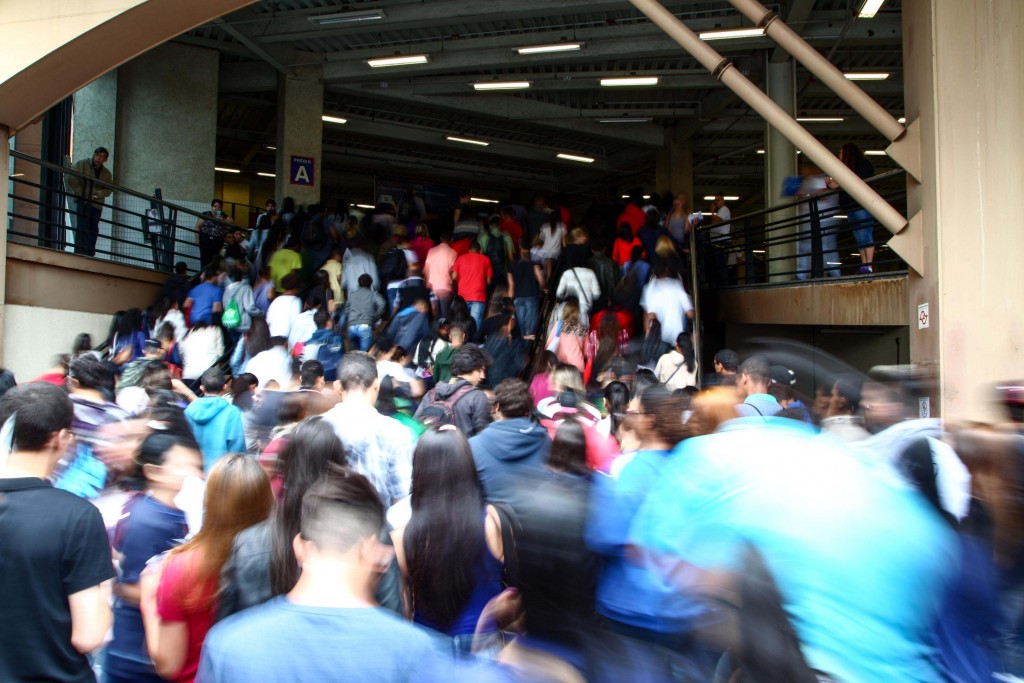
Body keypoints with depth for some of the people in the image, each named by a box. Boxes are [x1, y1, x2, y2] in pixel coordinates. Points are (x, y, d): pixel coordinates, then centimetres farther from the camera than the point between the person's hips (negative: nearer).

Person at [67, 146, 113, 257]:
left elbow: (109, 189, 4)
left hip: (96, 204, 4)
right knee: (82, 226, -11)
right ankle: (79, 252, -12)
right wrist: (80, 193, -10)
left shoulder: (106, 173, 15)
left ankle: (90, 254, 8)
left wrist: (97, 195, -13)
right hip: (82, 201, -4)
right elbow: (71, 177, -5)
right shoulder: (82, 164, 4)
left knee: (93, 229, 3)